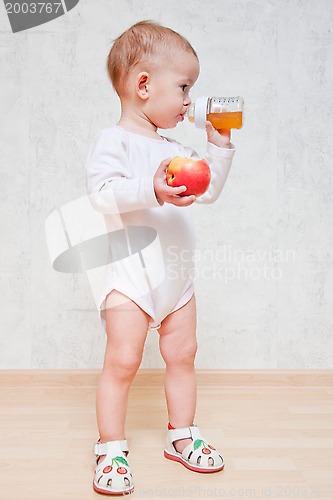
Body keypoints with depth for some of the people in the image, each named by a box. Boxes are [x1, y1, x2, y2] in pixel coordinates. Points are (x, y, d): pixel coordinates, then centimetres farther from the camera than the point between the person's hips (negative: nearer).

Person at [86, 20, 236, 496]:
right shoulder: (113, 140, -8)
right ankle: (110, 448, 12)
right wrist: (151, 190, -34)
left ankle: (181, 434, 30)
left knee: (182, 354, 13)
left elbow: (209, 190, 18)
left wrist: (220, 146, 11)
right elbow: (102, 192, -22)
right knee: (122, 361, -6)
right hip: (131, 273, -7)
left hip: (178, 274, 8)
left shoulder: (175, 149, 14)